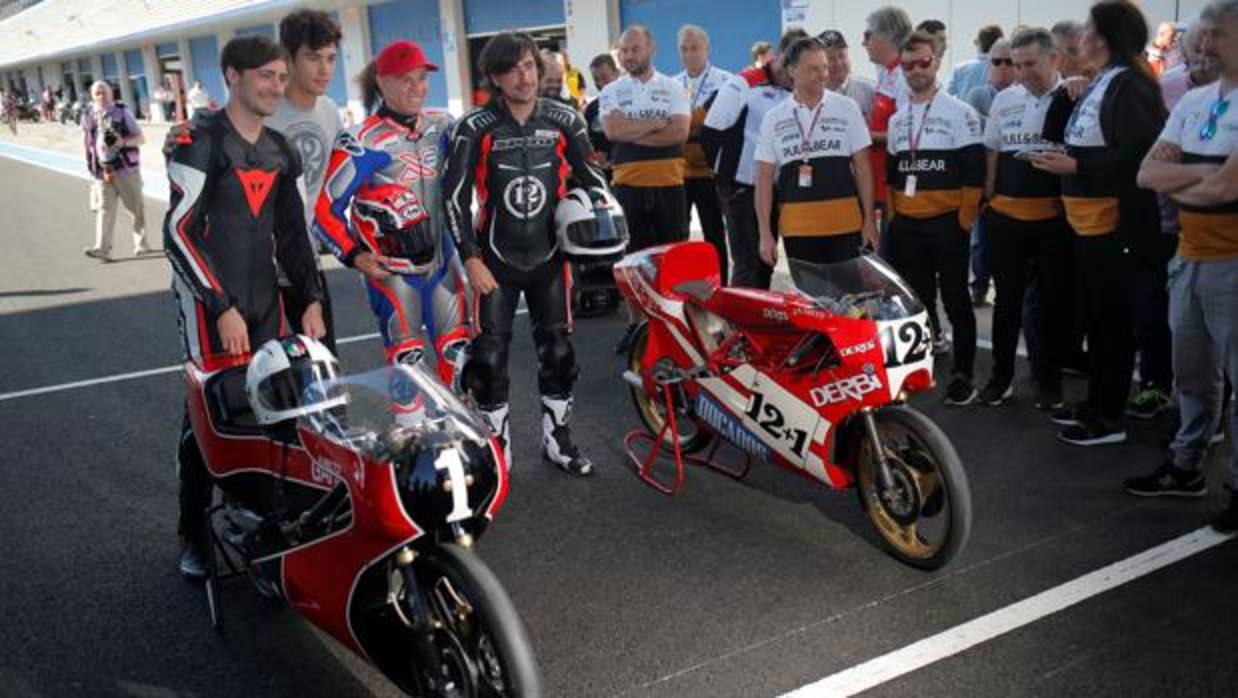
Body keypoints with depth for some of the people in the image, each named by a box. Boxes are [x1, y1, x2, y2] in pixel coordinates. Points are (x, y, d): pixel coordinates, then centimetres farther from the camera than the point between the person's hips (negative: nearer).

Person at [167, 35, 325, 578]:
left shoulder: (281, 151, 14)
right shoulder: (201, 143, -7)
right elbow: (179, 233, -12)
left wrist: (311, 299, 8)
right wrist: (223, 308, -17)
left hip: (265, 301, 6)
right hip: (211, 302, -6)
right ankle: (194, 535, 6)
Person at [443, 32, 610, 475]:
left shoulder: (564, 121, 0)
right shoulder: (475, 128, -9)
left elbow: (589, 177, 12)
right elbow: (455, 196, -7)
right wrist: (470, 258, -11)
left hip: (549, 256, 3)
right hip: (495, 260, -3)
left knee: (558, 351, 10)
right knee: (489, 357, -2)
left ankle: (557, 440, 25)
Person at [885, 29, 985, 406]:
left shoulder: (960, 112, -4)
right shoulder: (897, 118, 13)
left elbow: (974, 172, -8)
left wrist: (964, 220, -11)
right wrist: (894, 214, 12)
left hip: (946, 222, -5)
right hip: (906, 225, 5)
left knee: (955, 300, -1)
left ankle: (963, 375, 7)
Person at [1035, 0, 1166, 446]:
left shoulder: (1130, 85, -14)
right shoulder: (1096, 86, 15)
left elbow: (1139, 154, -23)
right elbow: (1053, 137, 15)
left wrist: (1075, 167, -23)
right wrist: (1065, 96, 2)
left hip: (1113, 223, -10)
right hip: (1086, 222, 10)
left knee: (1112, 320, -2)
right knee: (1092, 316, 16)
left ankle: (1110, 417, 7)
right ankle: (1096, 403, 28)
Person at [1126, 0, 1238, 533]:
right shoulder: (1191, 103, 10)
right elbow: (1147, 174, 4)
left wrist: (1176, 184, -3)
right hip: (1189, 258, 7)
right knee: (1192, 372, 17)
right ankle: (1186, 466, 29)